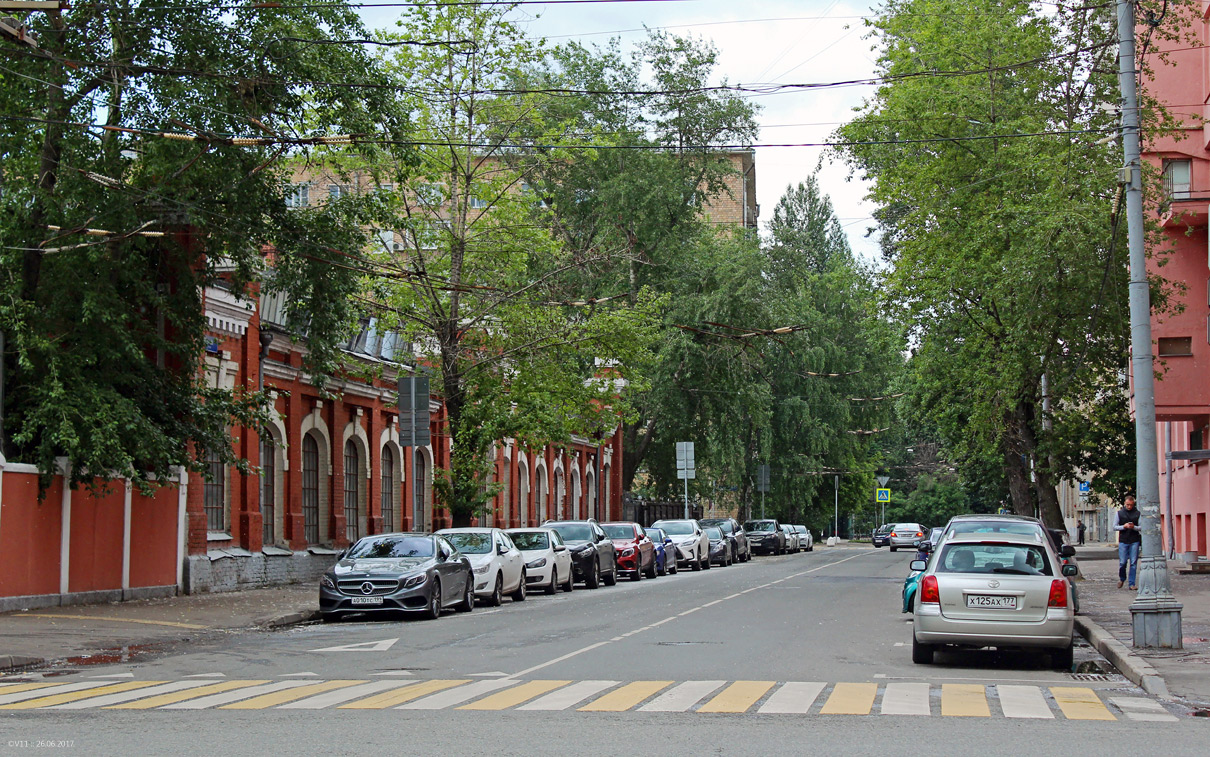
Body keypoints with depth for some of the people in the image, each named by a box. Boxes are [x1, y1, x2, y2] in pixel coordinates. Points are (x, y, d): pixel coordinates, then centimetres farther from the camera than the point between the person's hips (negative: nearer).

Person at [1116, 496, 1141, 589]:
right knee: (1122, 562, -2)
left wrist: (1134, 527, -13)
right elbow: (1114, 527, 8)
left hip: (1134, 541, 0)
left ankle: (1132, 584, 3)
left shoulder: (1137, 513, 6)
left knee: (1133, 563, -2)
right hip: (1123, 541, 0)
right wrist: (1124, 526, -9)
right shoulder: (1119, 513, 8)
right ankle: (1122, 578, 24)